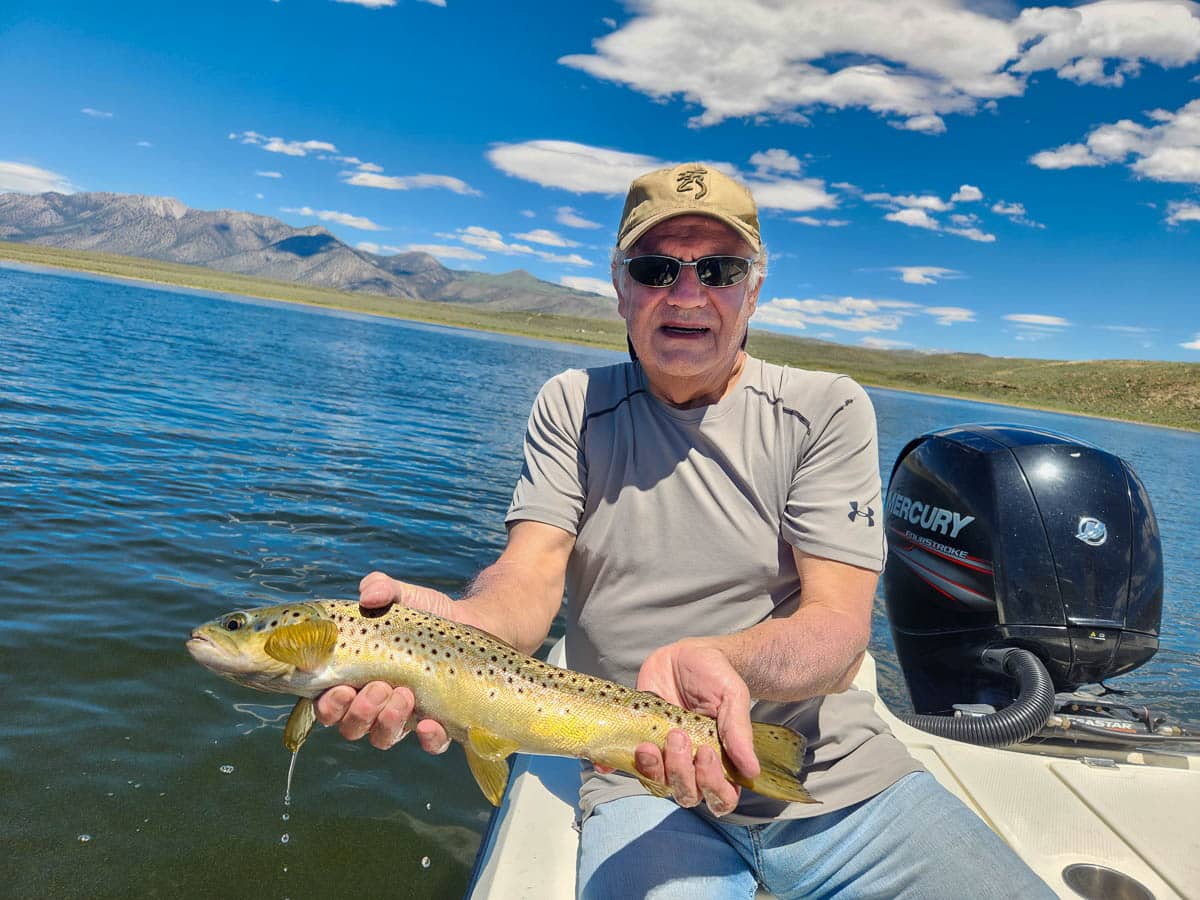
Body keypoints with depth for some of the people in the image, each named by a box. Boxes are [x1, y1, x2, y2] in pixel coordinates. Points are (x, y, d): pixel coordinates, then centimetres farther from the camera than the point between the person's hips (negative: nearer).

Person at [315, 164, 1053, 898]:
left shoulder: (827, 408, -2)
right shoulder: (572, 406, 3)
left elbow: (838, 630, -11)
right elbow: (529, 578, -9)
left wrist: (720, 661, -34)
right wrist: (452, 627, -33)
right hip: (648, 778, -1)